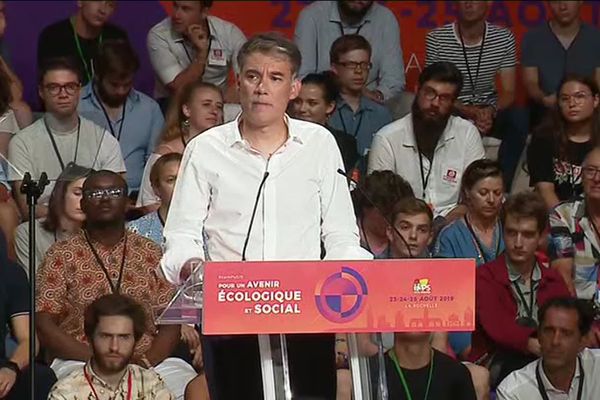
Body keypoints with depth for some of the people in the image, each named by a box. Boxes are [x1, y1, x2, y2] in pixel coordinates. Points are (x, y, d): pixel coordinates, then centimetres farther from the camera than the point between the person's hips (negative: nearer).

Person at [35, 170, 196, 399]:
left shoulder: (150, 253, 15)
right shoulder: (62, 256, 7)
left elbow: (170, 322, 9)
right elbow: (44, 326, -1)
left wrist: (145, 362, -10)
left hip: (149, 361, 3)